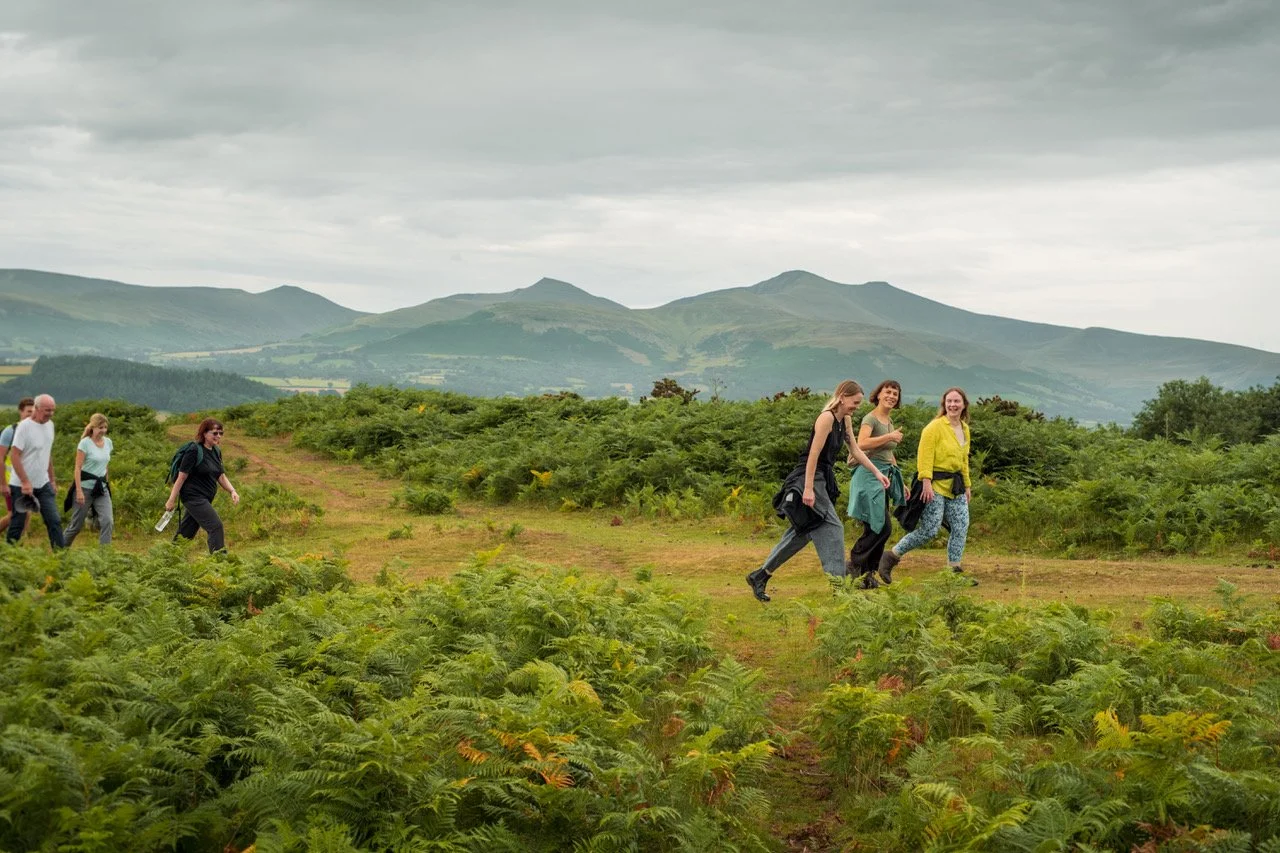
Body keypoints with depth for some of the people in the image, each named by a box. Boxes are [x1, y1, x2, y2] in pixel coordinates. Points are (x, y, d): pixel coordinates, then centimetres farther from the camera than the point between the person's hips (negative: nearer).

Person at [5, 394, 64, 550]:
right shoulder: (24, 426, -15)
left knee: (54, 520, -1)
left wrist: (52, 480, 17)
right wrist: (25, 482, -23)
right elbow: (14, 455, -18)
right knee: (17, 524, 2)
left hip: (44, 484, 6)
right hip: (23, 485, -6)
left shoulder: (50, 425, 8)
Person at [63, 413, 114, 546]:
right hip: (86, 487, -5)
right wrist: (79, 491, -18)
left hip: (101, 488, 5)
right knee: (77, 524, 4)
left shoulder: (108, 442, 7)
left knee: (107, 520, -12)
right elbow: (78, 468, -13)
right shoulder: (85, 443, -11)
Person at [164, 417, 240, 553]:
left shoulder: (216, 451, 11)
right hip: (193, 496, -8)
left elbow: (221, 476, 15)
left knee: (187, 532, 14)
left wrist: (232, 491, -2)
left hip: (205, 499, 8)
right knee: (215, 526, -15)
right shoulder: (194, 451, -14)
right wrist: (172, 500, -12)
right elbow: (182, 477, -13)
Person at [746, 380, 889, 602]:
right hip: (809, 478, -10)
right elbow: (813, 454, -20)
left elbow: (855, 451, 21)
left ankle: (759, 576, 16)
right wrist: (808, 489, -24)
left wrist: (877, 473, 15)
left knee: (801, 534, 10)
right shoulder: (827, 418, -16)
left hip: (824, 479, 10)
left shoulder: (845, 421, 12)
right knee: (832, 527, -12)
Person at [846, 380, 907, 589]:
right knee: (883, 526, -14)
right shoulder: (870, 418, -8)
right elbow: (862, 444, -27)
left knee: (876, 528, 7)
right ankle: (855, 565, -7)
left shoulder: (889, 421, 19)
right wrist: (890, 437, -19)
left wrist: (900, 482, 28)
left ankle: (867, 573, 11)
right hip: (870, 475, -9)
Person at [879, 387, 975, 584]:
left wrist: (967, 485, 24)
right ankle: (891, 556, 2)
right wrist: (926, 482, -24)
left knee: (961, 527, 3)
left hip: (956, 486, 8)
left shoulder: (964, 429, 14)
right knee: (929, 530, -10)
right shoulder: (935, 427, -11)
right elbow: (925, 456, -17)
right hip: (936, 485, -8)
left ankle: (954, 570, 12)